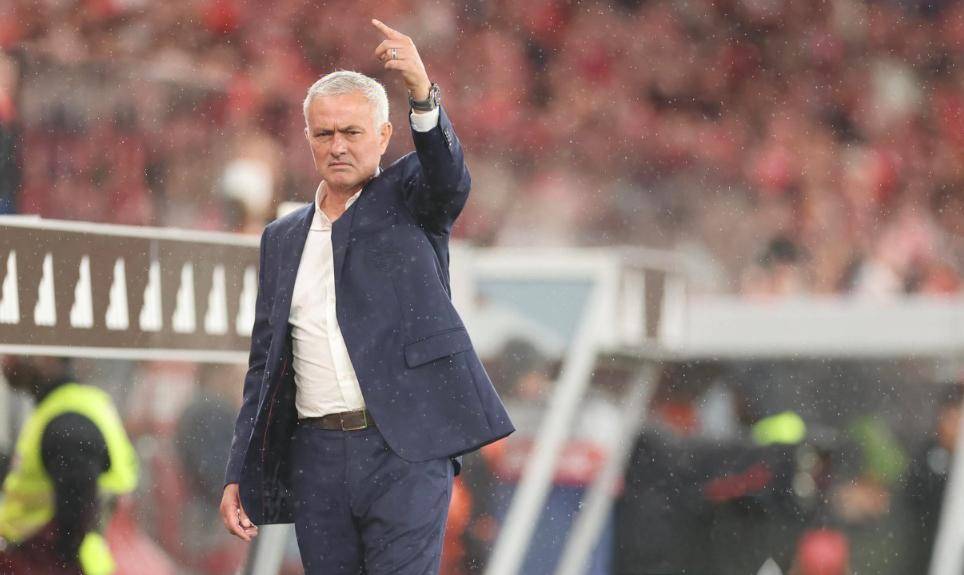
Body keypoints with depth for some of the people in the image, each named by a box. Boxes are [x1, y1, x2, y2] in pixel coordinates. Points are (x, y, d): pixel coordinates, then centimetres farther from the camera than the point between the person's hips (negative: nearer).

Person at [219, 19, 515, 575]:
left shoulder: (410, 200, 7)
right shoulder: (282, 240, 17)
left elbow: (449, 175, -18)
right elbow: (266, 364, 18)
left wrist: (422, 91, -37)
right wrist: (240, 476, 10)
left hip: (406, 450, -4)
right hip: (318, 459, 4)